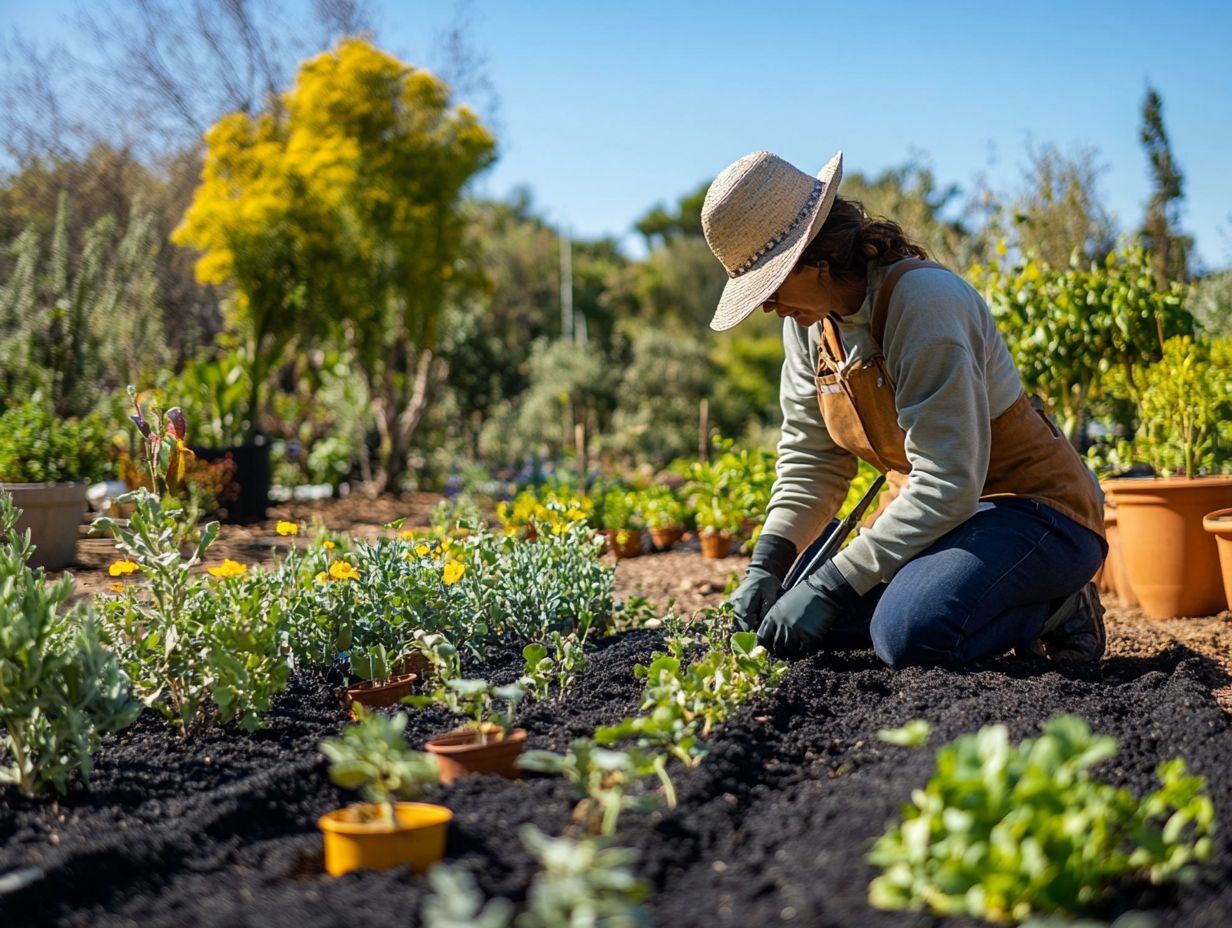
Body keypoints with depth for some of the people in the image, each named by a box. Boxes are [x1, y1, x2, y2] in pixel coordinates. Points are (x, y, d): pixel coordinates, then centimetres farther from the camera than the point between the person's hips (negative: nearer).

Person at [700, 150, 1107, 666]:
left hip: (1031, 507, -9)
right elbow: (810, 458, 6)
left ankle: (1052, 608, -3)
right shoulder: (810, 317, 0)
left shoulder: (921, 301, -26)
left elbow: (947, 485, -30)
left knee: (909, 633, -34)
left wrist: (830, 586, -29)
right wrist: (766, 565, -10)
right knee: (810, 629, -4)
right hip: (929, 508, 9)